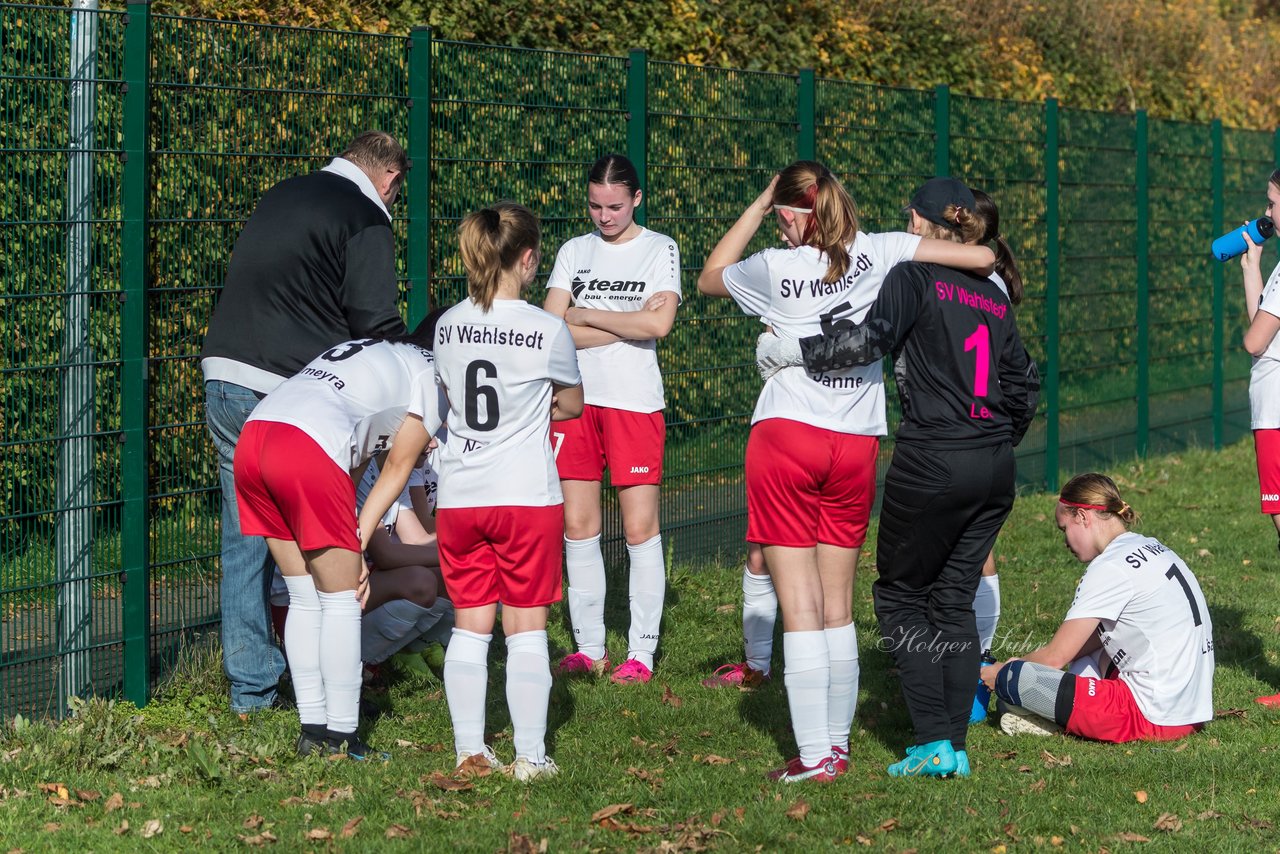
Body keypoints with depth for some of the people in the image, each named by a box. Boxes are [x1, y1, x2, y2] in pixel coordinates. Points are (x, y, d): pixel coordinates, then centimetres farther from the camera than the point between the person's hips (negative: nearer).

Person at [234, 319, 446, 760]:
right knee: (341, 602, 3)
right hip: (308, 449, -8)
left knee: (305, 600, 15)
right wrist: (357, 545, 15)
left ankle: (313, 729, 18)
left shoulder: (371, 349, 34)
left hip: (251, 437, 8)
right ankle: (341, 737, 5)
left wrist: (348, 545, 24)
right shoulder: (433, 374, 13)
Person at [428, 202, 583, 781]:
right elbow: (572, 403, 6)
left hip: (458, 495, 4)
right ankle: (530, 756, 5)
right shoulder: (547, 330, -10)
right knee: (526, 630, 3)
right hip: (526, 495, -4)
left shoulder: (449, 326, 2)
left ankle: (469, 749, 12)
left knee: (469, 627, 11)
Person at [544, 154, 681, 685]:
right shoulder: (574, 252, 12)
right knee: (578, 527, 3)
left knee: (640, 528, -5)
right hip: (575, 399, 4)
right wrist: (627, 324, -7)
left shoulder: (659, 249, 3)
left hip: (635, 402, -4)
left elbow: (659, 324, -13)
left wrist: (585, 315, -6)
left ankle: (641, 653, 1)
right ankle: (588, 649, 11)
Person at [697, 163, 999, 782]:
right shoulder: (875, 254, 1)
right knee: (838, 607, 13)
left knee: (800, 606, -4)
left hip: (786, 437, -3)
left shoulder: (774, 269, -3)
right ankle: (837, 743, 17)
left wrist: (759, 205, 18)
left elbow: (709, 279, 19)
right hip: (857, 446, 3)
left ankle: (814, 756, -7)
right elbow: (984, 257, -2)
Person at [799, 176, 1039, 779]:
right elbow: (1023, 384, 19)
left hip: (931, 463, -6)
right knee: (955, 600, 13)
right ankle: (956, 746, 9)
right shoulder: (993, 296, 14)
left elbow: (870, 338, -22)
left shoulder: (915, 277, -6)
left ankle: (934, 740, -3)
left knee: (900, 596, 7)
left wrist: (796, 349, -15)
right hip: (994, 468, 6)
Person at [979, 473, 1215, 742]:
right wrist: (1026, 663, 19)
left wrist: (1002, 672, 11)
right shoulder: (1153, 549, 15)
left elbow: (1054, 657, -8)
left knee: (1015, 678, -15)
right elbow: (1096, 638, 23)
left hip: (1152, 717, -10)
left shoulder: (1110, 567, -13)